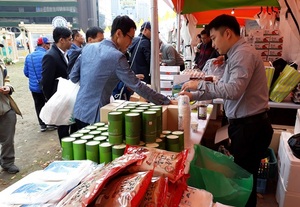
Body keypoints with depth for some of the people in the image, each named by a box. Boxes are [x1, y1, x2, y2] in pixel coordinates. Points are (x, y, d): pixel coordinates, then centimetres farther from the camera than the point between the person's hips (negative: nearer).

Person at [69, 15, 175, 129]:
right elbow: (137, 86, -18)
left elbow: (73, 77, 9)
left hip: (79, 111, 7)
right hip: (95, 115, -7)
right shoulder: (117, 57, -18)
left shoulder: (88, 47, 3)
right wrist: (167, 101, -12)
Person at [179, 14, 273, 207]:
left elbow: (233, 90, -30)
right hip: (244, 124, 10)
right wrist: (193, 95, 12)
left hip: (250, 126, -10)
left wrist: (200, 84, -19)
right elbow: (223, 88, 19)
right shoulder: (237, 54, 15)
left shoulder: (243, 54, -17)